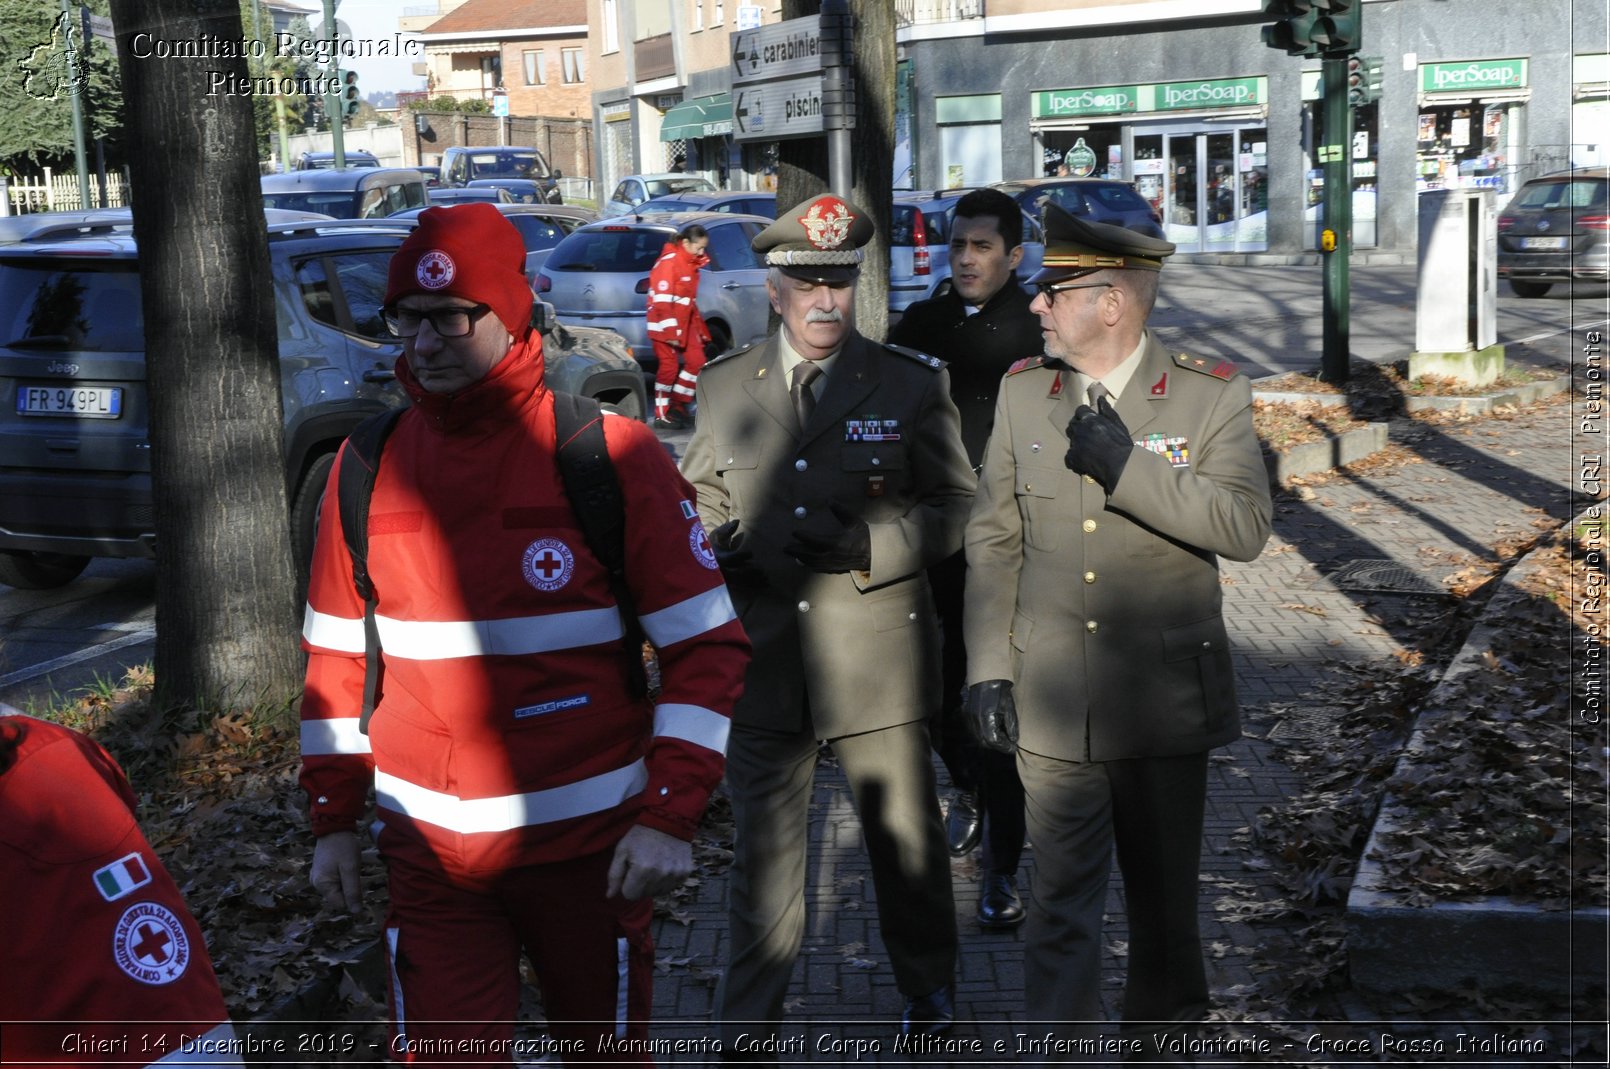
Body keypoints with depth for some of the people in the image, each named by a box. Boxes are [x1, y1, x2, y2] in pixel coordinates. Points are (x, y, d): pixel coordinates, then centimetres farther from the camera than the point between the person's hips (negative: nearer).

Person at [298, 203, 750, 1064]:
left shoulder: (608, 453, -8)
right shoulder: (368, 466, 2)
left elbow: (707, 644, -8)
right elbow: (336, 656, 10)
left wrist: (670, 815, -14)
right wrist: (332, 819, 9)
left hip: (592, 842, -1)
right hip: (430, 853, 2)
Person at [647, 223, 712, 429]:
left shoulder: (690, 263, 14)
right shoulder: (669, 262, -16)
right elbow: (662, 300, -21)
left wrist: (699, 326, 19)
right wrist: (670, 331, -22)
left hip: (685, 323, 9)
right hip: (666, 325, -9)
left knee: (696, 361, 6)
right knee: (669, 367, -6)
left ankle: (677, 406, 17)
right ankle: (661, 415, 3)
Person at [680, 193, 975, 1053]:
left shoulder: (911, 385, 1)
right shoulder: (720, 390, 7)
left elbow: (953, 507, -1)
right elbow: (699, 500, 15)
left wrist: (867, 545, -17)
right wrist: (719, 542, -9)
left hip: (876, 663, -1)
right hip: (762, 665, 1)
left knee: (907, 844, 14)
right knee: (762, 854, 7)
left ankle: (930, 994, 37)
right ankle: (745, 1029, 21)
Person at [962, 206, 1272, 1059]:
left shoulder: (1210, 394, -5)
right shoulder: (1022, 391, 4)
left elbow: (1245, 526, -16)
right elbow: (993, 539, 7)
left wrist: (1126, 466, -23)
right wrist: (987, 667, 2)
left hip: (1166, 696, -1)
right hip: (1051, 697, 1)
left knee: (1165, 892, 15)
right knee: (1061, 898, 1)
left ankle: (1162, 1036, 36)